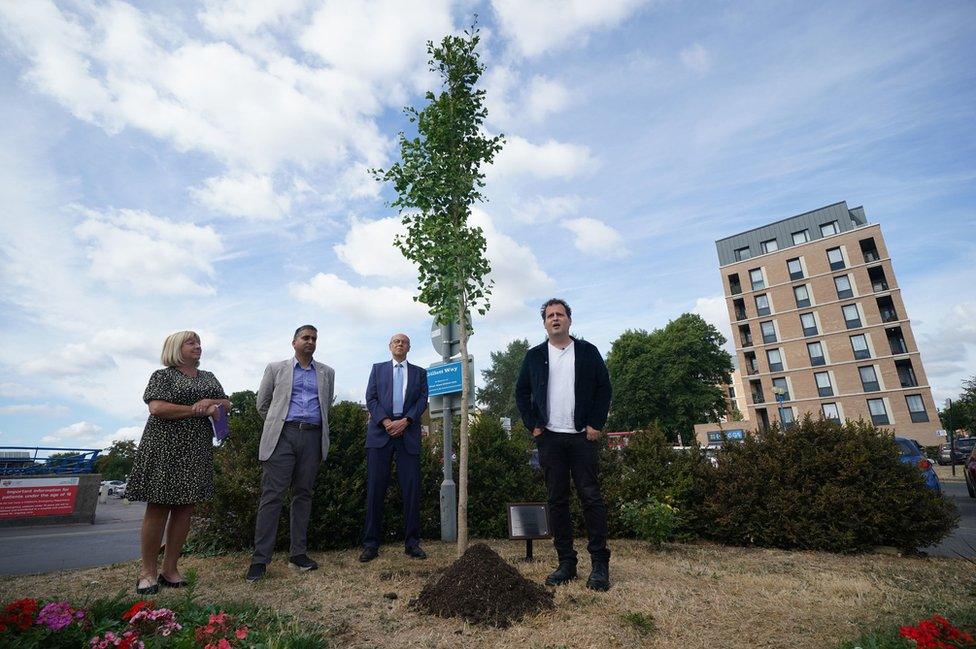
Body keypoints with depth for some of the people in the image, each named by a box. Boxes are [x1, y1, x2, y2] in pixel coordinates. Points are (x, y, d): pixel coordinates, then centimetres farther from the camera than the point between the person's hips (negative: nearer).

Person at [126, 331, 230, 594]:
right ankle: (148, 571, 10)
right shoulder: (162, 375, 2)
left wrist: (213, 404, -9)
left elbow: (226, 403, 13)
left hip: (197, 451, 5)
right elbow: (156, 408, -12)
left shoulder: (208, 377, 18)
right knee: (158, 508, -1)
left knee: (185, 509, 5)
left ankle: (170, 569, 14)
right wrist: (195, 409, -11)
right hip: (165, 448, -5)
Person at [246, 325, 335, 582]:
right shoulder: (276, 368, 10)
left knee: (303, 495, 7)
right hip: (283, 436, -2)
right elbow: (262, 404, 14)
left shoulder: (327, 373, 14)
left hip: (313, 438, 2)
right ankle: (260, 559, 3)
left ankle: (298, 554, 15)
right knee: (272, 496, -4)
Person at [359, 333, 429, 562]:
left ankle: (412, 543, 9)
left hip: (408, 432, 1)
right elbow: (371, 398, 5)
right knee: (375, 488, -1)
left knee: (411, 488, -1)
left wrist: (405, 421, -10)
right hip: (380, 431, 0)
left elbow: (423, 400, 6)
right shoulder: (378, 369, 16)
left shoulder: (419, 372, 17)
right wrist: (385, 421, -10)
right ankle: (371, 544, 7)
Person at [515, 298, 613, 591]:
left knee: (591, 497, -1)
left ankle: (600, 564, 9)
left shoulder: (587, 352, 5)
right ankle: (566, 563, 15)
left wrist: (595, 424, -6)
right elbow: (521, 392, 11)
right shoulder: (534, 356, 9)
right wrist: (532, 425, 1)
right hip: (549, 438, 2)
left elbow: (603, 388, 3)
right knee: (557, 500, 5)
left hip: (583, 436, -1)